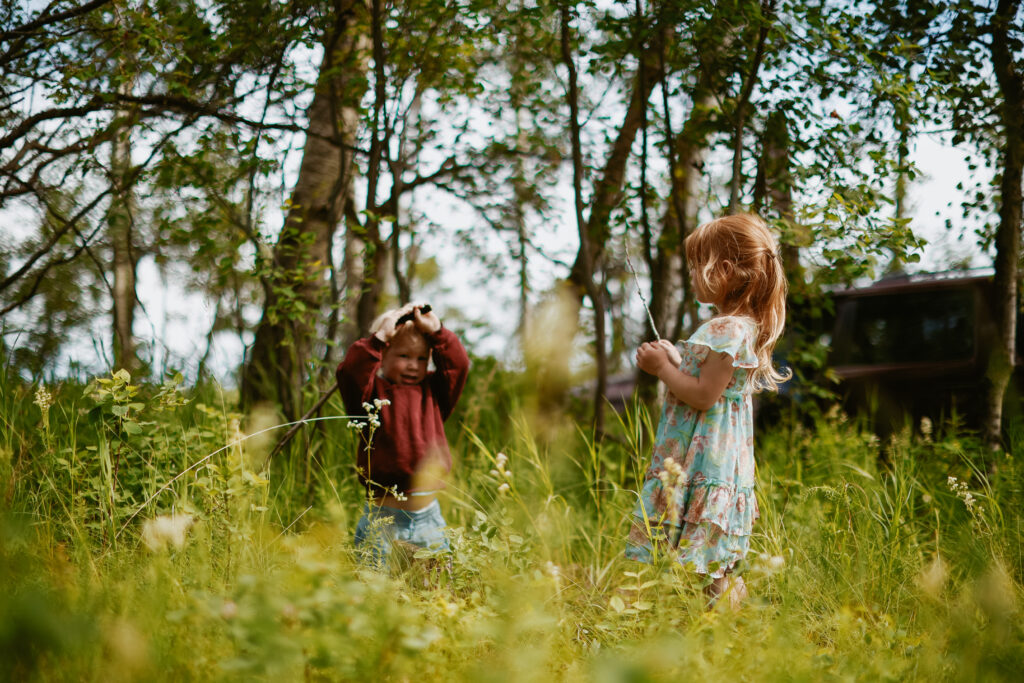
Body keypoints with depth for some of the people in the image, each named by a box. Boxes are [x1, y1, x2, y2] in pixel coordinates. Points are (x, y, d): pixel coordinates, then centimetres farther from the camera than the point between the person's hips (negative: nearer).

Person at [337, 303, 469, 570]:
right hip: (382, 515, -4)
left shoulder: (432, 392, 13)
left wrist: (436, 331, -2)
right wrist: (380, 336, -20)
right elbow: (350, 372, -18)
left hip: (428, 517, 4)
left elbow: (458, 365, 6)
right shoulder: (373, 392, -1)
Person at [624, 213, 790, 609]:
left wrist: (663, 368, -10)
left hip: (703, 468, -10)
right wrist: (674, 361, 12)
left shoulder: (727, 330, -18)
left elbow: (704, 394, -21)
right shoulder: (738, 326, 15)